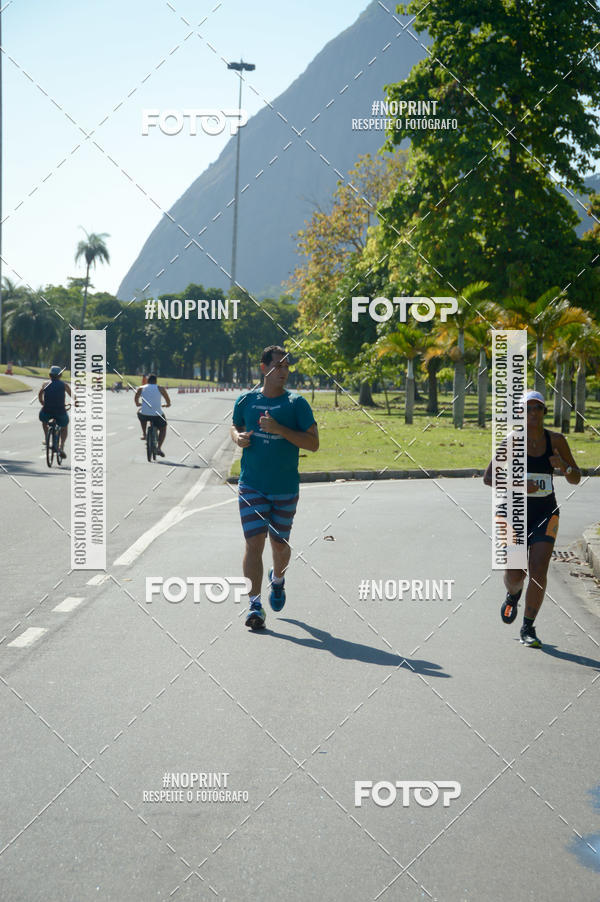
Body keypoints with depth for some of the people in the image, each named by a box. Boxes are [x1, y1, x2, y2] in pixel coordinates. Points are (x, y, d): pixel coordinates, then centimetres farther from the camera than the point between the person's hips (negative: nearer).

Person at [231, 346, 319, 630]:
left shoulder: (297, 403, -4)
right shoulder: (245, 401, 3)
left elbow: (313, 443, -9)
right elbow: (235, 426, 22)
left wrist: (279, 429, -20)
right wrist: (238, 437, -2)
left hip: (285, 489, 0)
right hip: (251, 487, 0)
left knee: (279, 544, 11)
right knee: (254, 542, -11)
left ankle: (278, 578, 44)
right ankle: (255, 604, -8)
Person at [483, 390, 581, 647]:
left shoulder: (556, 440, 1)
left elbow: (576, 479, 6)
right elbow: (488, 477, -7)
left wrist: (564, 467, -16)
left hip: (546, 513, 1)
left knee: (538, 571, -11)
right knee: (514, 574, -4)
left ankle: (528, 628, 4)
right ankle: (513, 595, 34)